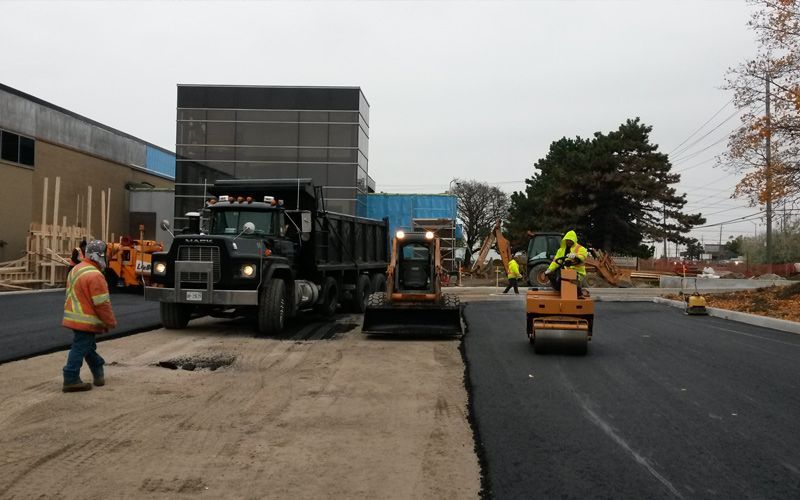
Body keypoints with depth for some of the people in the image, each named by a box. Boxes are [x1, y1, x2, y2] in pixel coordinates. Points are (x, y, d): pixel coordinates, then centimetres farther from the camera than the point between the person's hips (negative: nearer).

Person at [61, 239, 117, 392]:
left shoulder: (76, 270, 12)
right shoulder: (94, 275, -20)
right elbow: (102, 303, -20)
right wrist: (111, 322, -10)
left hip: (74, 317, 10)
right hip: (86, 321, -10)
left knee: (88, 345, 19)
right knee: (80, 348, -4)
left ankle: (99, 374, 33)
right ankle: (71, 380, 0)